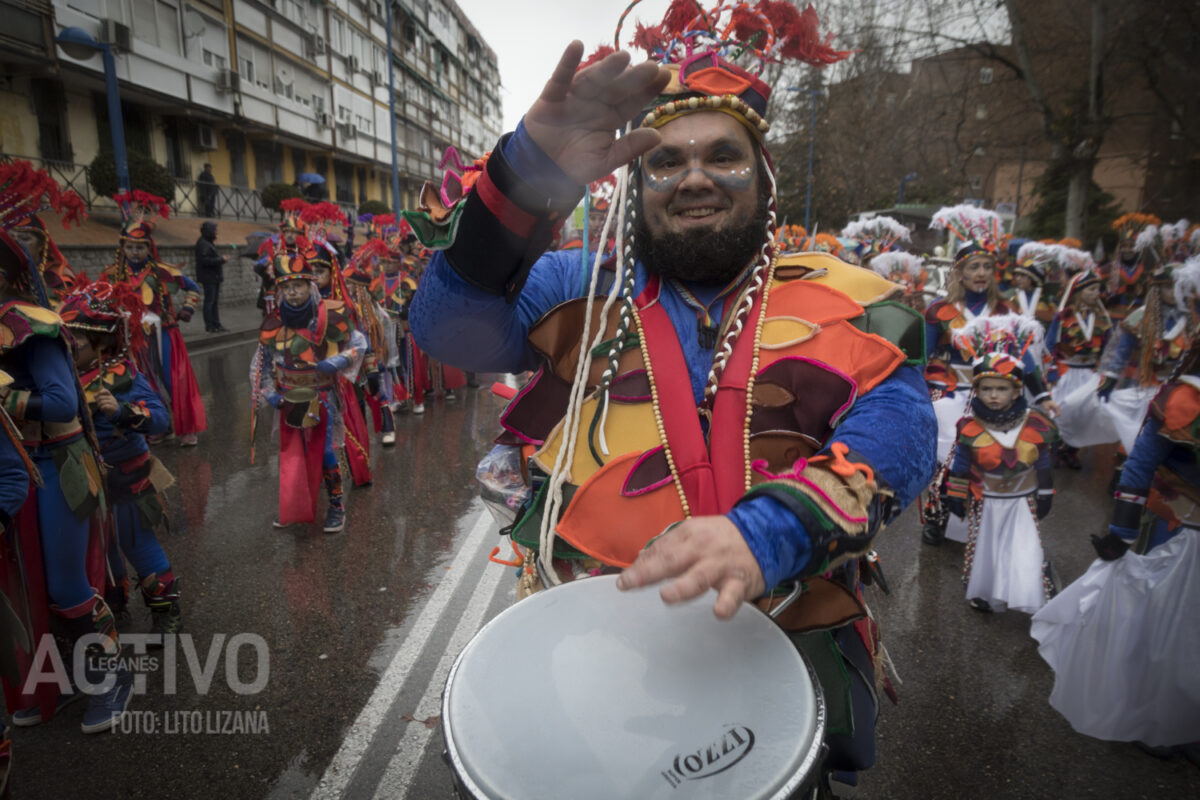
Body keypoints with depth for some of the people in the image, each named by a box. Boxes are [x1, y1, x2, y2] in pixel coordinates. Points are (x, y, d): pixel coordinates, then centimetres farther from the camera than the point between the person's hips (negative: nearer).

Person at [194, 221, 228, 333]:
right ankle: (209, 326, 1)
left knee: (215, 301, 12)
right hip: (208, 277, -10)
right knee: (209, 301, -4)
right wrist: (221, 259, -19)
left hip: (214, 277, 10)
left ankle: (216, 324, 18)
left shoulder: (209, 242, 16)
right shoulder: (203, 244, -15)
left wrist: (220, 258, 6)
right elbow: (205, 260, -24)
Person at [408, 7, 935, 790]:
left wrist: (767, 531, -26)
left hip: (785, 634, 1)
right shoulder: (579, 288, 6)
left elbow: (898, 432, -8)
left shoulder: (845, 301, 5)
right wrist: (528, 178, -23)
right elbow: (450, 326, -7)